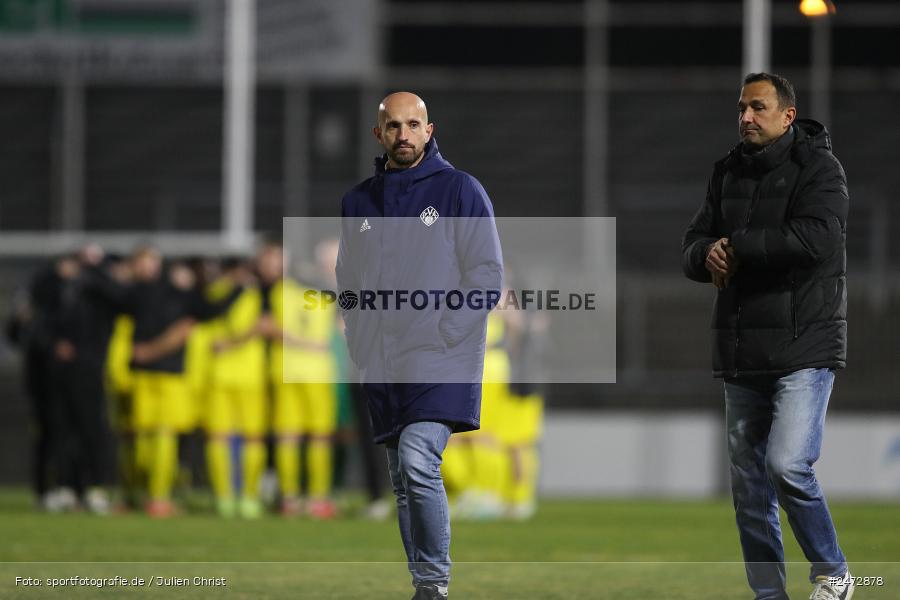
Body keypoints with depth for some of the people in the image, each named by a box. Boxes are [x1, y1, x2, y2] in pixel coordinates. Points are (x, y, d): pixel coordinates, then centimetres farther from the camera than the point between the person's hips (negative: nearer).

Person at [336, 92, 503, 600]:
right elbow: (349, 285, 22)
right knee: (403, 481, 7)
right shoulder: (359, 203, 14)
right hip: (381, 369, 6)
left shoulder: (460, 191, -1)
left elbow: (487, 276, -4)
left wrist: (443, 336, -11)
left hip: (441, 364, -6)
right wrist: (360, 343, 9)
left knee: (418, 462, -22)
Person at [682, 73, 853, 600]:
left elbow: (815, 238, -22)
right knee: (749, 484, 8)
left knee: (787, 464, -19)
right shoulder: (730, 174, 14)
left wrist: (736, 246, -15)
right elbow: (694, 246, 12)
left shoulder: (818, 167, -6)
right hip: (742, 353, 7)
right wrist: (708, 256, -13)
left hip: (804, 349, -7)